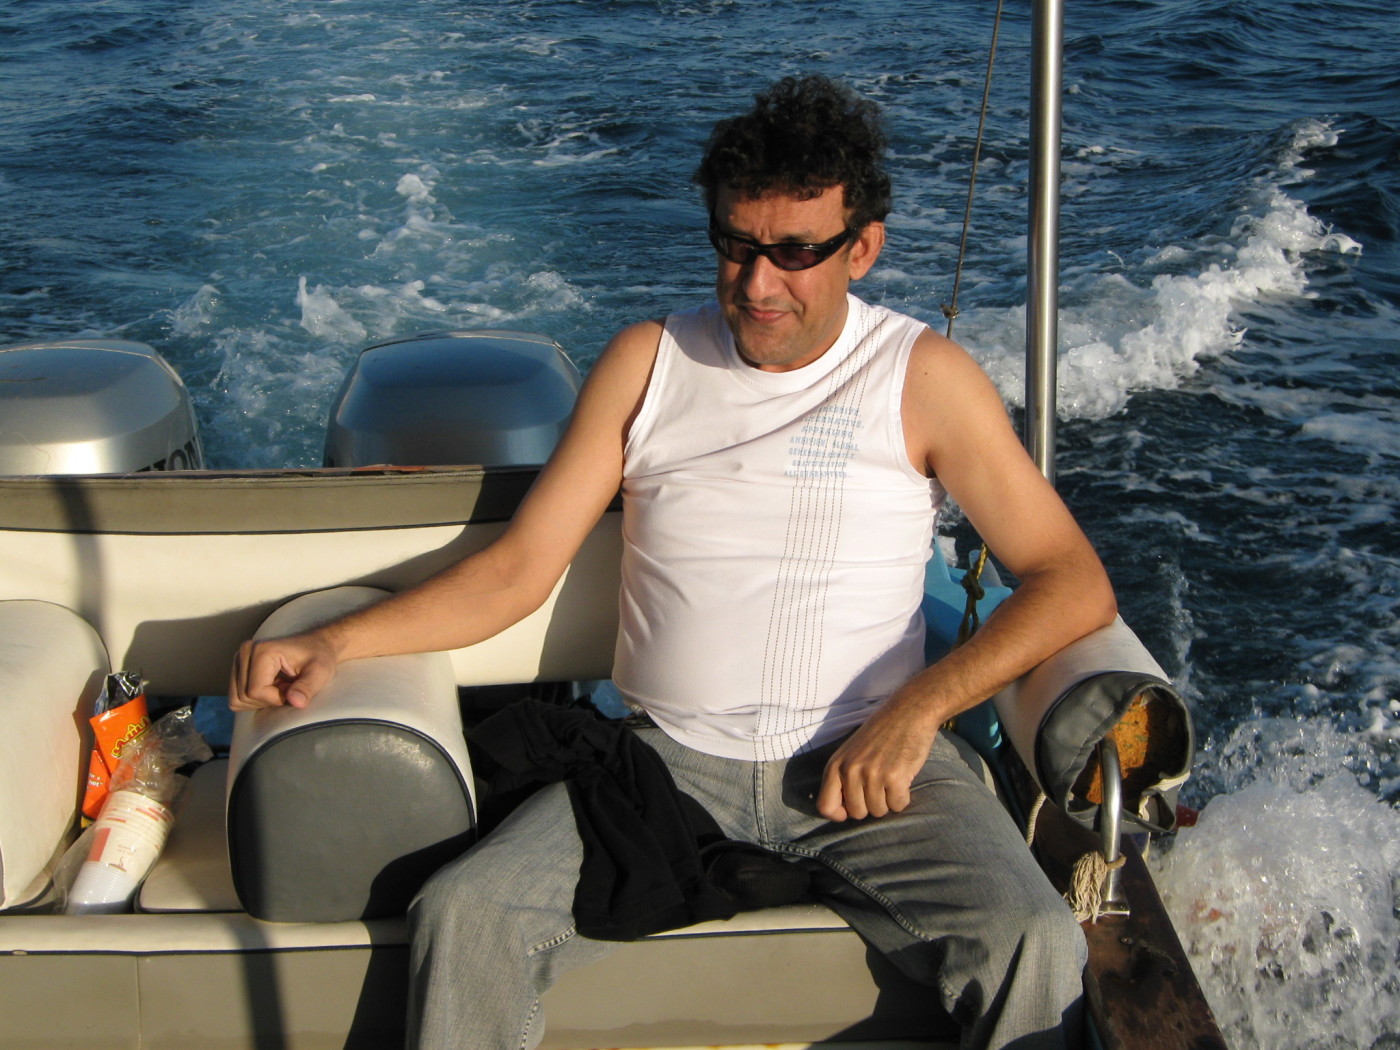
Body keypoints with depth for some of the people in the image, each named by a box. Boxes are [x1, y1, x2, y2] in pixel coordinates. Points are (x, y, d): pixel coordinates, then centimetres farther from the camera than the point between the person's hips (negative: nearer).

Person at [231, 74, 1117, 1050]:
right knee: (462, 916, -23)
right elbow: (520, 568, 7)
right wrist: (332, 643, -5)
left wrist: (917, 711, -15)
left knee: (1034, 949, -28)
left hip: (868, 759, -1)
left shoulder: (924, 376, 1)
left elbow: (1074, 584, -2)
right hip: (671, 757, 2)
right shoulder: (649, 363, 7)